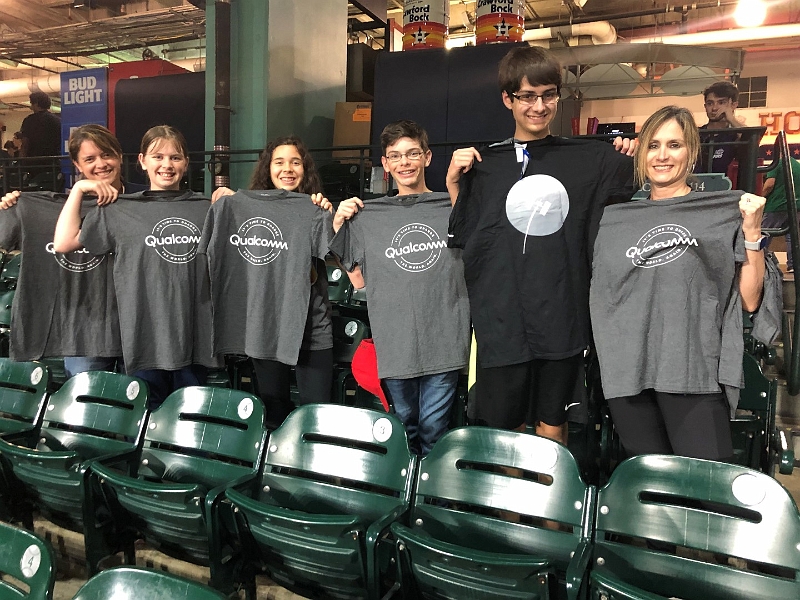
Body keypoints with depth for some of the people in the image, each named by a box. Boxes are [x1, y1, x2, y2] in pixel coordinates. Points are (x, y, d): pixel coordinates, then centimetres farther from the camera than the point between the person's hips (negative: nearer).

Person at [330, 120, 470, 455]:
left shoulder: (452, 208, 4)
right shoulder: (368, 217, 9)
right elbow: (359, 278, 13)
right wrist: (338, 226, 4)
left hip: (443, 339, -1)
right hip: (394, 342, 2)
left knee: (433, 429, 4)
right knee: (404, 428, 14)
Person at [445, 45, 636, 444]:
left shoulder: (590, 159, 7)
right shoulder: (483, 165, 8)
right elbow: (461, 238, 8)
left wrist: (633, 164, -4)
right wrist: (453, 180, -1)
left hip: (562, 318, 0)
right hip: (501, 319, 0)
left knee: (552, 428, 12)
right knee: (504, 432, 9)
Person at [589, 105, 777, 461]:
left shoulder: (723, 212, 4)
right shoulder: (617, 221, 13)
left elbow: (750, 301, 0)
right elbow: (600, 297, 20)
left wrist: (751, 232, -7)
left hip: (694, 374, -2)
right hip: (627, 375, 3)